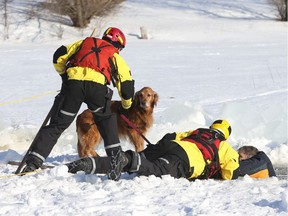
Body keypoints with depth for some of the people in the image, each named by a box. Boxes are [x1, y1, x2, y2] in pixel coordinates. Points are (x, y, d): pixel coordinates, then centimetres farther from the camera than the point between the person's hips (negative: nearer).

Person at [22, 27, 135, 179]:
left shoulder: (84, 43, 33)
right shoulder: (115, 55, 29)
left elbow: (59, 56, 23)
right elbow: (126, 82, 24)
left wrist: (63, 73, 39)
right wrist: (126, 106, 40)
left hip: (73, 82, 1)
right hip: (97, 85, -1)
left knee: (57, 124, 3)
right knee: (106, 119, 29)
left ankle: (34, 162, -8)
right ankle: (115, 155, 24)